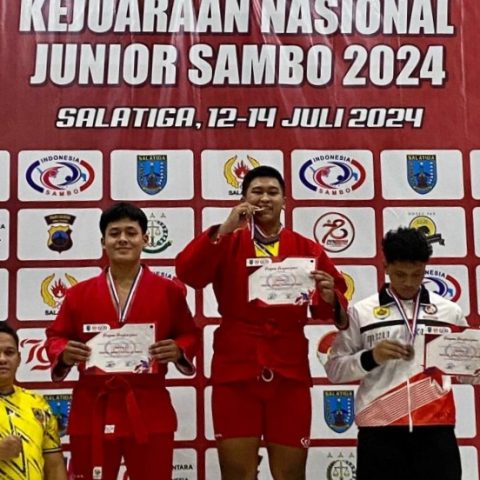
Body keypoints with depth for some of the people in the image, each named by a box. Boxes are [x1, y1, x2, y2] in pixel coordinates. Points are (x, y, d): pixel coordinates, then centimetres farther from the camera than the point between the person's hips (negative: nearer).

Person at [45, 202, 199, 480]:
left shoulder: (169, 291, 3)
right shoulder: (79, 293, 5)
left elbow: (190, 335, 9)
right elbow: (56, 336, 10)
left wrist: (178, 351, -13)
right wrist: (63, 354, -12)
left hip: (150, 411, -1)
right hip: (92, 411, 1)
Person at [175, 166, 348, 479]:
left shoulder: (307, 249, 7)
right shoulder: (227, 243, 5)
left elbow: (334, 308, 3)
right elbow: (187, 272, -12)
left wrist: (329, 298, -19)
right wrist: (223, 229, -18)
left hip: (289, 373, 1)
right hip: (235, 371, -1)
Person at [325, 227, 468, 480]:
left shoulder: (450, 312, 11)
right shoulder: (361, 312, 4)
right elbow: (334, 368, 4)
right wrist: (370, 357, -13)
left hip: (436, 428, 2)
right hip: (380, 430, -1)